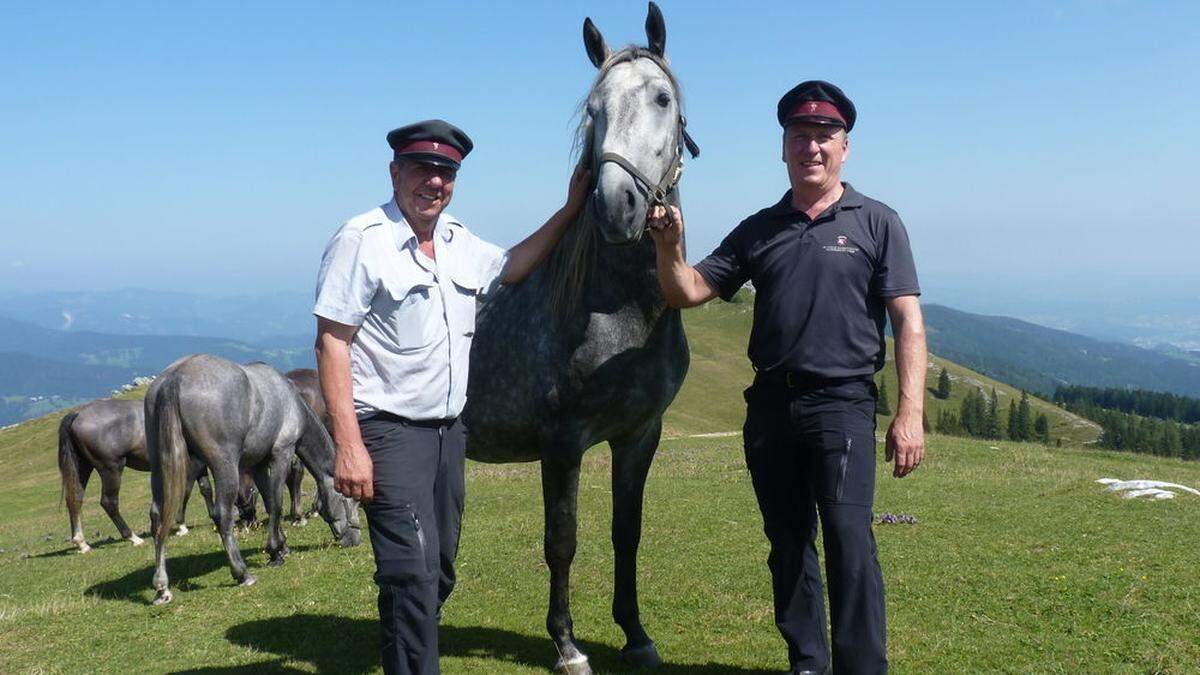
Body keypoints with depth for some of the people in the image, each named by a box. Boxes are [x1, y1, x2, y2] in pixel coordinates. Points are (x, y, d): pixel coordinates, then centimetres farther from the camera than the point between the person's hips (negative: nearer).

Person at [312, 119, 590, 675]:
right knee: (412, 571, -15)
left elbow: (510, 268, 30)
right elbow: (331, 342, -15)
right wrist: (348, 446, -21)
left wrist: (569, 212, 20)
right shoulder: (363, 240, -12)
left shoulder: (459, 242, 10)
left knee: (439, 572, 15)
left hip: (449, 430, 8)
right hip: (391, 434, -8)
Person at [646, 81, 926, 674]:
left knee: (848, 537, -14)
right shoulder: (758, 230, 12)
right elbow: (687, 293, 10)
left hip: (843, 403, -4)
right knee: (788, 543, 11)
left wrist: (909, 412, -13)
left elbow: (908, 322, -4)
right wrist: (669, 246, -10)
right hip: (770, 404, 4)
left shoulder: (877, 224, 2)